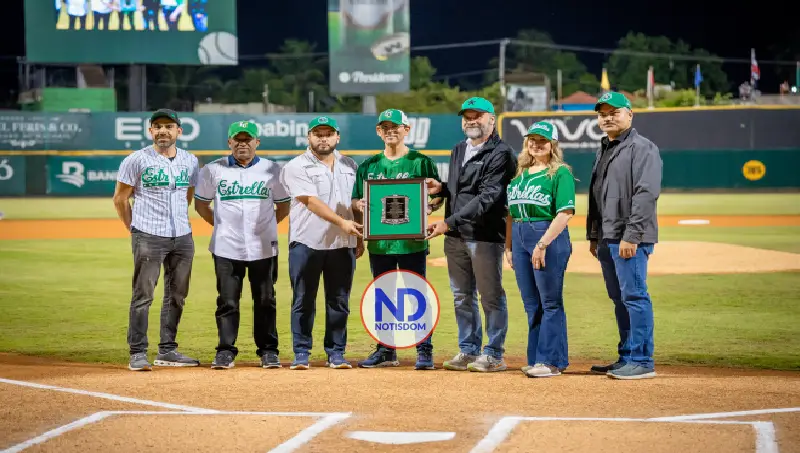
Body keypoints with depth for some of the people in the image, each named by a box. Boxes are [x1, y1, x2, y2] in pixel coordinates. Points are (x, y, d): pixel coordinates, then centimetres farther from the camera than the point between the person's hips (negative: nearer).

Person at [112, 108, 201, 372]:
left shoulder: (190, 161, 10)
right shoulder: (137, 160, -4)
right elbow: (120, 198, 1)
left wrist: (180, 222, 14)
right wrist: (135, 229, 1)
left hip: (182, 238, 5)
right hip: (148, 238, -5)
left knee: (177, 296, 10)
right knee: (143, 295, -6)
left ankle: (167, 351, 19)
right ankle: (138, 354, -2)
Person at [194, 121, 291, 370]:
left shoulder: (272, 170, 5)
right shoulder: (213, 170, 4)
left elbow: (283, 205, 13)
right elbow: (201, 204, 13)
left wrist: (265, 226, 5)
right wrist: (220, 226, 6)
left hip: (263, 248, 0)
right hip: (227, 248, 0)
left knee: (265, 301, 5)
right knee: (227, 301, 0)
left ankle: (268, 350, 12)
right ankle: (226, 351, 5)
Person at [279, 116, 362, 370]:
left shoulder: (349, 166, 14)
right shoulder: (296, 167, -4)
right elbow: (311, 201, -16)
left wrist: (359, 239, 13)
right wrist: (341, 222, -26)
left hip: (343, 244, 4)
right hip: (307, 243, -4)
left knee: (339, 302, 6)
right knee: (303, 301, 0)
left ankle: (336, 353, 12)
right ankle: (301, 354, 5)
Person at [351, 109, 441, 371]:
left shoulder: (421, 162, 0)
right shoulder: (368, 165, 12)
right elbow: (355, 201, 13)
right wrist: (359, 205, -10)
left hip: (412, 242, -4)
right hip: (379, 241, 4)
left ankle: (424, 350, 3)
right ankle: (386, 351, 20)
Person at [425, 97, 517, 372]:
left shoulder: (501, 154, -10)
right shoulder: (459, 151, 17)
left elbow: (487, 197, -19)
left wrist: (449, 222, -24)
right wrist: (441, 188, 5)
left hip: (485, 236, -8)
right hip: (455, 236, 8)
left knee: (491, 296, -2)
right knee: (462, 297, 13)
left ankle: (494, 355, 4)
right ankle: (468, 350, 21)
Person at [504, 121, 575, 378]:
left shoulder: (560, 173, -5)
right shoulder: (520, 174, 16)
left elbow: (565, 212, -14)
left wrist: (543, 244, -19)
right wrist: (509, 246, 12)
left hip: (549, 237, -7)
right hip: (519, 238, 7)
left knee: (551, 303, -4)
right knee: (531, 304, 11)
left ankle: (551, 361, -2)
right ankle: (536, 359, 17)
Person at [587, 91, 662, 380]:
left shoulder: (642, 148, -9)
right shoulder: (603, 150, 20)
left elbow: (646, 194, -18)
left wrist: (631, 236, -22)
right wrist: (593, 236, 19)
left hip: (630, 239, -9)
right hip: (606, 238, 9)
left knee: (634, 296, -9)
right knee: (619, 299, 13)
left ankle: (642, 362, -7)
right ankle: (627, 358, 20)